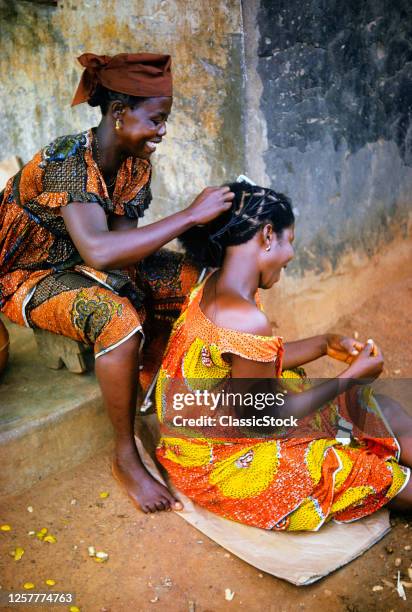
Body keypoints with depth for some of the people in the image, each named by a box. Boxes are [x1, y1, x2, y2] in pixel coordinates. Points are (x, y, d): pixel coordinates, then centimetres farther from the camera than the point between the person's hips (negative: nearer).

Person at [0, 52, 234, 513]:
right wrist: (191, 215, -42)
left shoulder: (135, 163, -5)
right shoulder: (68, 160, -29)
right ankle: (126, 458, -16)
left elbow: (122, 238, -7)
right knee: (120, 320, -35)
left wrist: (123, 281, -28)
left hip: (84, 264, 7)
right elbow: (99, 251, -44)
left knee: (193, 278, -5)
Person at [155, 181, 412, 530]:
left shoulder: (217, 286, -4)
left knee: (382, 411, 12)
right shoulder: (246, 321, -33)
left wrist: (324, 345, 7)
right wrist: (352, 376, -12)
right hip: (222, 465, -9)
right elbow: (266, 417, -21)